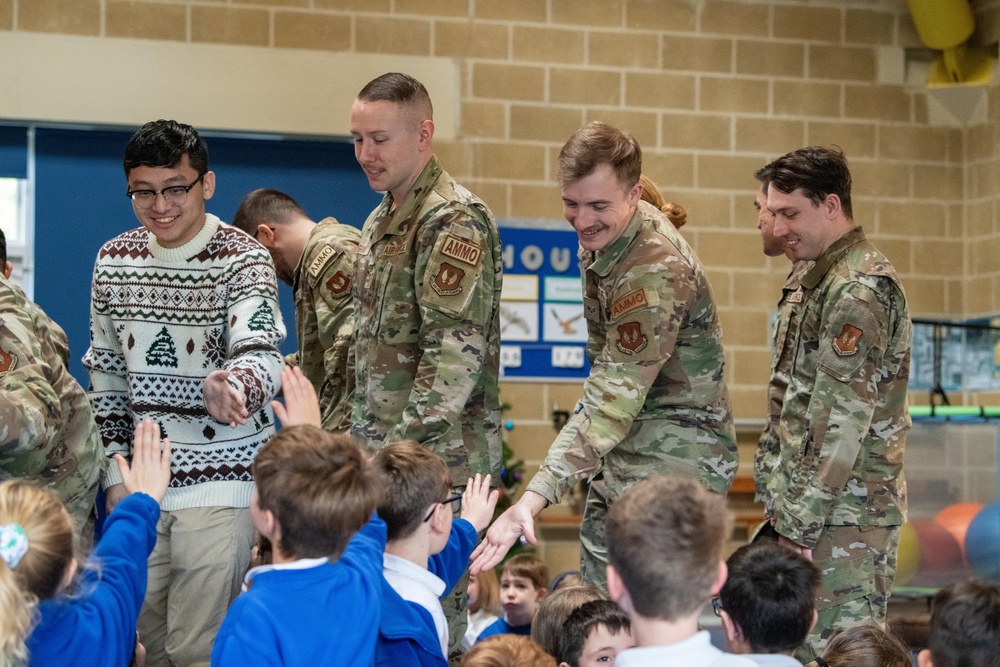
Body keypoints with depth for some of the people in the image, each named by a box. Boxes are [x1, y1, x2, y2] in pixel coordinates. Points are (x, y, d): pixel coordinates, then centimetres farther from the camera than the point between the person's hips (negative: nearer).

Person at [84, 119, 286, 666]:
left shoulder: (242, 261, -11)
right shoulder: (113, 261, 5)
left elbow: (261, 355, -26)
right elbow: (105, 374, 14)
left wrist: (232, 387, -49)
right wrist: (116, 474, 9)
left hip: (220, 481, -5)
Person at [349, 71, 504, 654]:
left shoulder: (457, 221, -12)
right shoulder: (381, 221, 16)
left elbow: (457, 353, -20)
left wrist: (405, 449, -21)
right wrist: (364, 444, 17)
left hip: (439, 460, -9)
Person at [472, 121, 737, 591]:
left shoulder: (656, 271, -27)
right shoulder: (599, 236, 3)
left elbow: (613, 403, -31)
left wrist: (535, 498, -37)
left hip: (673, 462, -9)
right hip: (622, 455, 10)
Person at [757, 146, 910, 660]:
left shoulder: (856, 291, -16)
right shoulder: (824, 278, 16)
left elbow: (841, 424, -20)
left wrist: (798, 524, -18)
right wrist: (784, 501, 17)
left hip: (845, 513, -10)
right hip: (822, 505, 10)